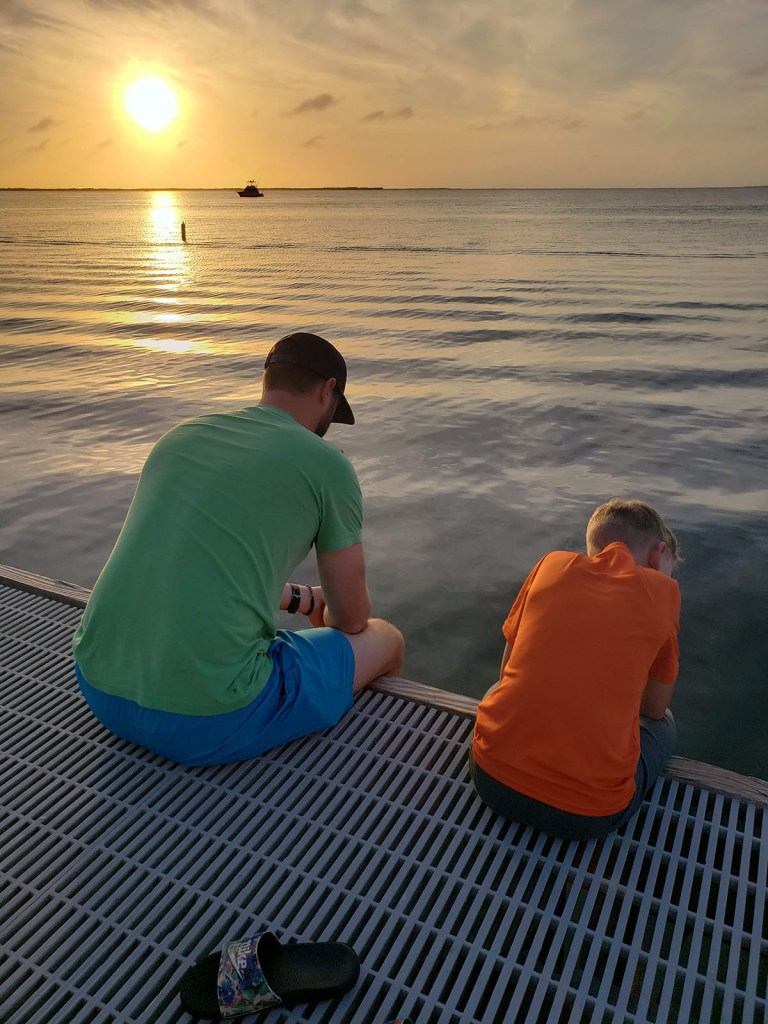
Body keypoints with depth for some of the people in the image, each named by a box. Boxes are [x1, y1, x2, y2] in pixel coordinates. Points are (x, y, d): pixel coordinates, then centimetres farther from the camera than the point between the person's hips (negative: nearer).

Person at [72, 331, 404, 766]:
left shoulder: (181, 436, 11)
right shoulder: (327, 464, -5)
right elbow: (351, 618, 5)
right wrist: (323, 610, 29)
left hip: (98, 688, 7)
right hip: (209, 721, -6)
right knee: (385, 640, 15)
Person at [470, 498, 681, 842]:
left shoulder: (552, 564, 6)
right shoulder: (662, 590, 1)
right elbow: (655, 707, 11)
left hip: (493, 778, 3)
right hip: (587, 816, -2)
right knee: (662, 724, 29)